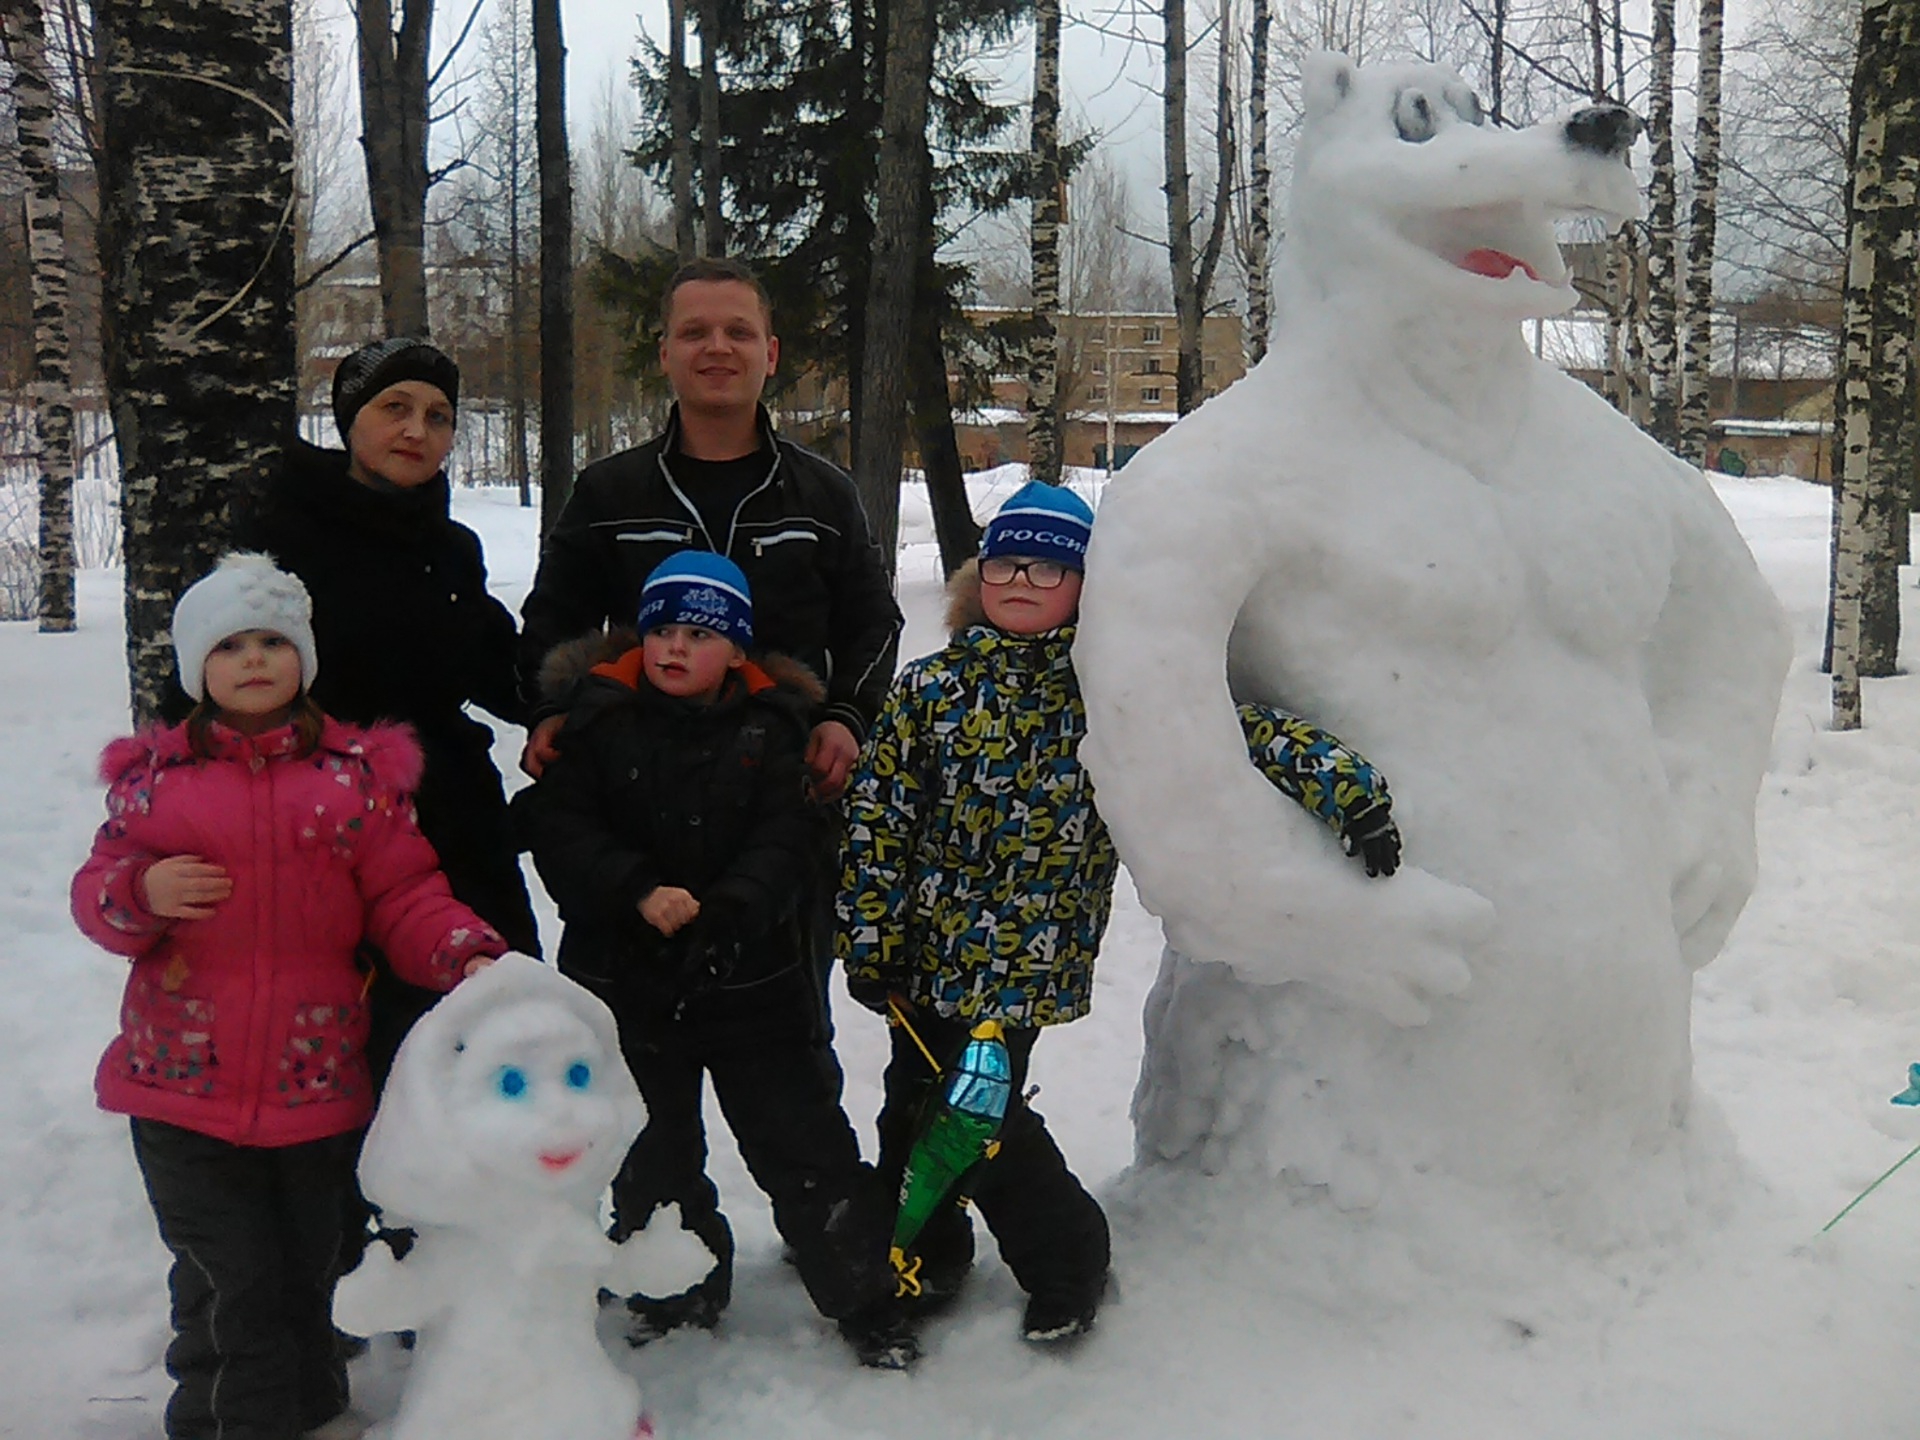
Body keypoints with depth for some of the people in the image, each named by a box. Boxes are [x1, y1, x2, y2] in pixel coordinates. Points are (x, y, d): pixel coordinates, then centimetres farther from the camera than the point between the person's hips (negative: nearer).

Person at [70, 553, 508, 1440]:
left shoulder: (358, 771, 2)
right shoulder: (155, 773, 4)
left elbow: (403, 899, 0)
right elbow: (97, 894, 6)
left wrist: (467, 957, -17)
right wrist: (140, 892, -16)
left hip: (317, 1080, 1)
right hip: (184, 1082, 0)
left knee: (307, 1276, 17)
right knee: (228, 1288, 4)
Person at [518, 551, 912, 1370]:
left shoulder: (770, 727, -3)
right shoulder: (597, 718, -3)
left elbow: (786, 839, -10)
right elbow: (558, 827, -9)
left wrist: (725, 910, -27)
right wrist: (638, 891, -23)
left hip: (751, 977, -1)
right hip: (625, 976, 2)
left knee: (803, 1142, 3)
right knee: (650, 1152, 18)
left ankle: (864, 1299, 18)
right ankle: (680, 1291, 40)